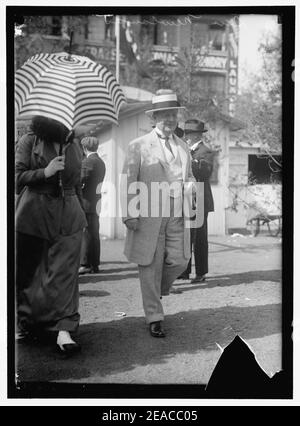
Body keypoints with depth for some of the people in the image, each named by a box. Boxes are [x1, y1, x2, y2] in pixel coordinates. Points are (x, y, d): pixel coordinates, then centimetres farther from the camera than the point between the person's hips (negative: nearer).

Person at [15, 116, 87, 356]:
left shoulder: (74, 148, 11)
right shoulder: (29, 142, 0)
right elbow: (18, 178, -4)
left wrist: (81, 215, 18)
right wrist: (45, 172, -16)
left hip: (68, 217, 2)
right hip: (34, 214, -2)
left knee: (65, 272, -5)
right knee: (29, 271, 8)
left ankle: (64, 329, -3)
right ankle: (25, 323, 25)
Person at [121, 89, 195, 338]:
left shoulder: (183, 147, 18)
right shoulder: (139, 146, 1)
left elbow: (189, 176, 28)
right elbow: (128, 182, -2)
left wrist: (189, 185, 4)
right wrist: (129, 214, -11)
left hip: (177, 215, 4)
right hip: (148, 216, -4)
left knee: (179, 261, -1)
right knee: (151, 266, 2)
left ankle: (157, 291, 31)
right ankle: (154, 318, 15)